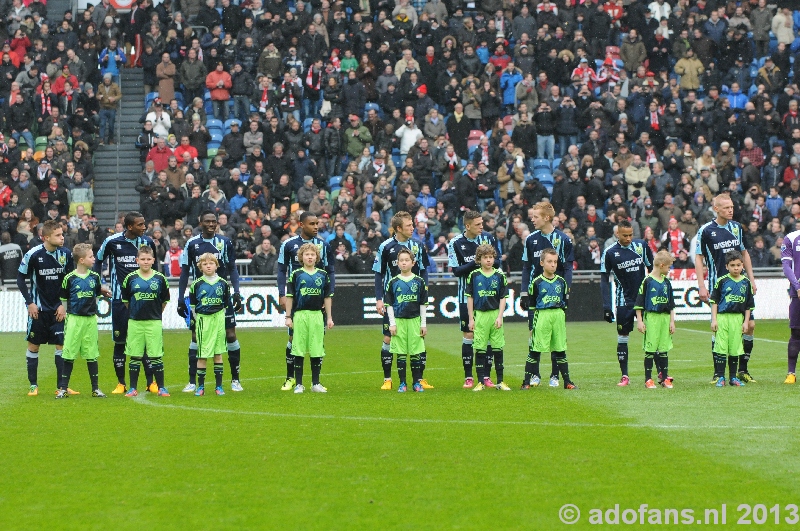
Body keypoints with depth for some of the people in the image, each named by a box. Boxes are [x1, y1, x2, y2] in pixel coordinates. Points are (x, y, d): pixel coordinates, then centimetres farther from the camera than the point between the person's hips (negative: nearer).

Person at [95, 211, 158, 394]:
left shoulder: (148, 242, 2)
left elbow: (154, 266, 17)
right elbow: (99, 261, 11)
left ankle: (151, 382, 4)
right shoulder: (112, 242, -5)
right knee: (119, 341, 3)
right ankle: (121, 383, 13)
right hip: (119, 299, -1)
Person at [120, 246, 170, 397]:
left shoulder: (160, 278, 1)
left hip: (154, 322, -1)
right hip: (135, 322, 1)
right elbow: (125, 300, 11)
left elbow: (165, 301, 10)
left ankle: (161, 387, 8)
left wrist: (155, 313, 11)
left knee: (156, 356, 1)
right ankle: (133, 388, 12)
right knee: (134, 356, 5)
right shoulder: (130, 278, 1)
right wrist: (135, 312, 11)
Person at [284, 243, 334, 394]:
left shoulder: (323, 275, 8)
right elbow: (289, 296, 3)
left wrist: (329, 317, 9)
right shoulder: (296, 274, 2)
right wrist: (288, 317, -1)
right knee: (298, 351, 0)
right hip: (300, 315, -2)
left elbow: (328, 297, 12)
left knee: (317, 351, 4)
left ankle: (316, 383, 13)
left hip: (317, 315, 2)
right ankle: (298, 384, 6)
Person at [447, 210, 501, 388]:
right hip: (467, 296, -2)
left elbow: (497, 264, 5)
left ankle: (486, 376, 8)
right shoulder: (455, 243, -5)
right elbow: (456, 271, -9)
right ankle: (468, 377, 6)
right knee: (468, 335, -1)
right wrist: (475, 263, -21)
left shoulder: (488, 238, 1)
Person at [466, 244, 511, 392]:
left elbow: (503, 298, 4)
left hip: (495, 314, 1)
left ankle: (500, 382, 10)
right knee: (480, 349, 0)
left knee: (498, 348, 4)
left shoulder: (500, 275, 3)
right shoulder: (474, 276, 2)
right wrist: (471, 319, 1)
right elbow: (470, 298, 5)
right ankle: (481, 382, 6)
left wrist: (500, 317, -6)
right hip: (480, 314, -1)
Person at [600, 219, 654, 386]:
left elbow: (652, 270, 10)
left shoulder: (642, 246, 1)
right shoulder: (609, 253, -5)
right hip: (623, 302, -1)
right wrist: (606, 305, -10)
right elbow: (604, 280, -2)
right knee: (622, 338, 1)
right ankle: (624, 376, 7)